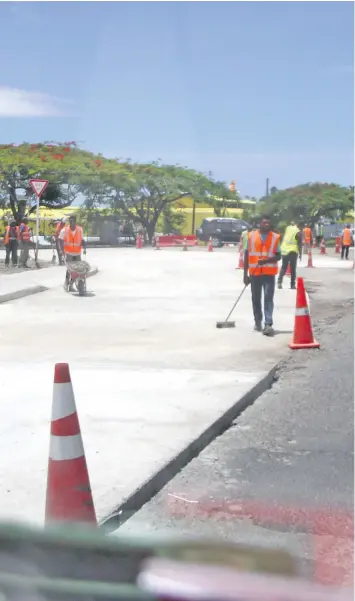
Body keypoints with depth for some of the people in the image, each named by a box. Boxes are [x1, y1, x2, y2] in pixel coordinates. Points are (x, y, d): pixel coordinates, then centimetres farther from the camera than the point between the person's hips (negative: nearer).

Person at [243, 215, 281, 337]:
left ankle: (268, 324, -15)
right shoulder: (251, 236, 3)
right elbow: (246, 255, 6)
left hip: (269, 273, -2)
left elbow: (278, 256, 1)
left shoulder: (275, 237, 2)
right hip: (255, 273, 2)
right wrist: (245, 274, 3)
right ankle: (258, 322, 25)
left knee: (268, 298, -9)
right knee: (256, 299, 10)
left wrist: (266, 260, -17)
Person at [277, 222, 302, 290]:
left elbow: (283, 237, 15)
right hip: (292, 251, -4)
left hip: (284, 249, 4)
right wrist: (300, 253, -2)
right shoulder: (298, 233, -10)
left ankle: (279, 281, -3)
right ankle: (292, 285, 5)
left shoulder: (288, 228, 5)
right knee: (293, 269, 5)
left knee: (283, 267, 13)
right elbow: (299, 244, -9)